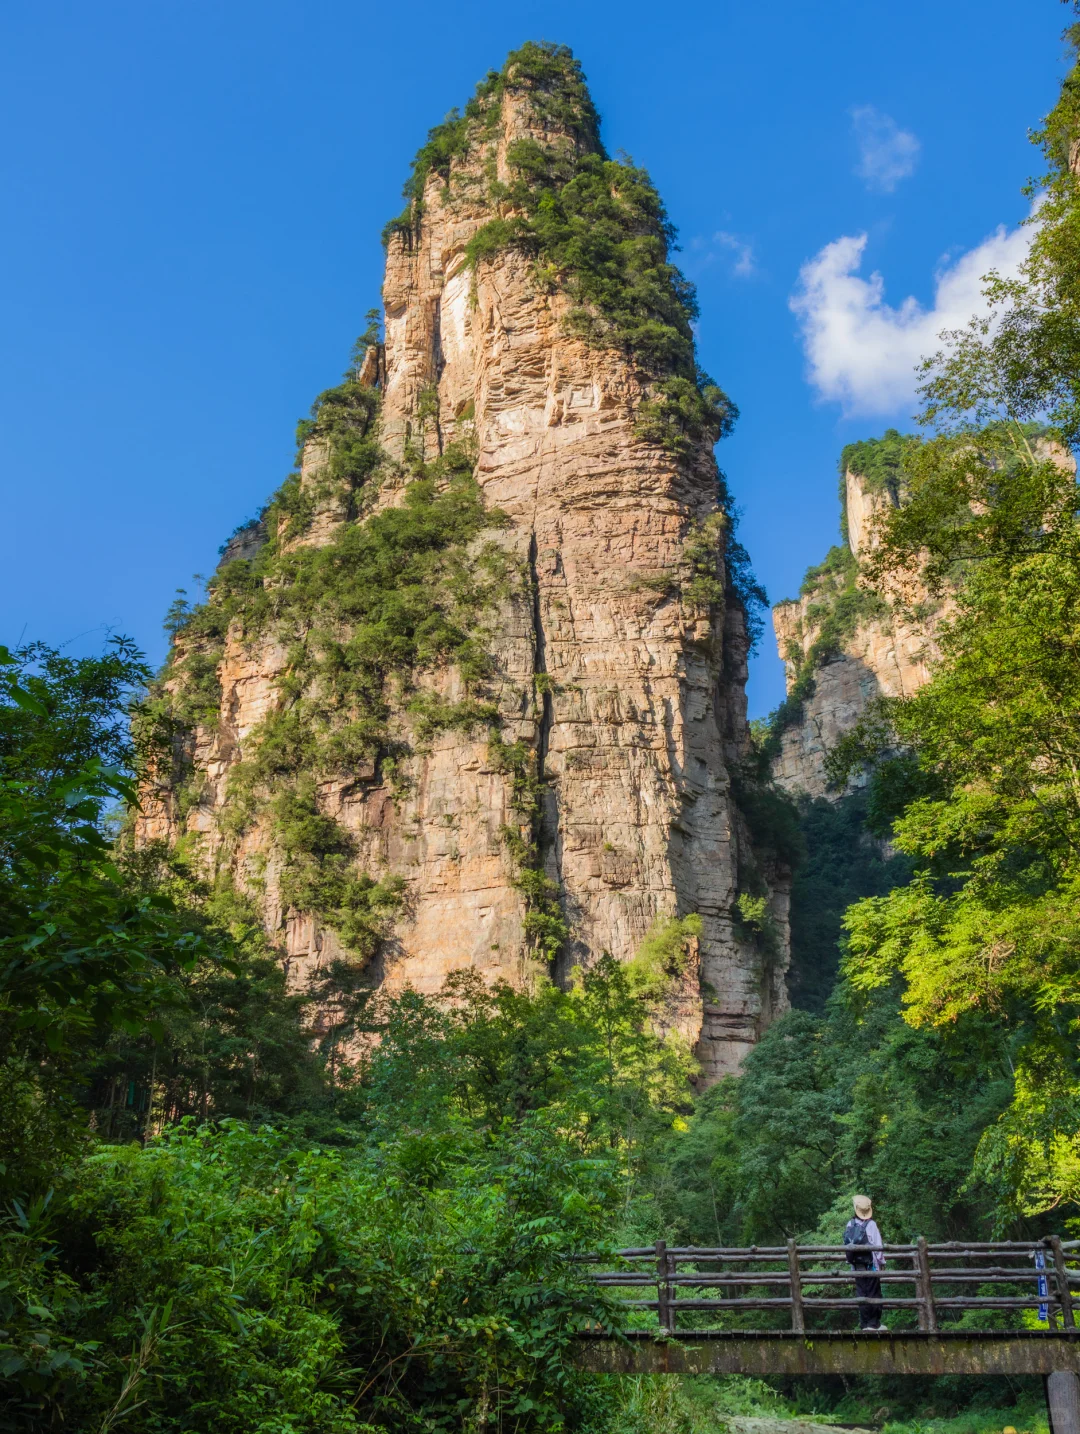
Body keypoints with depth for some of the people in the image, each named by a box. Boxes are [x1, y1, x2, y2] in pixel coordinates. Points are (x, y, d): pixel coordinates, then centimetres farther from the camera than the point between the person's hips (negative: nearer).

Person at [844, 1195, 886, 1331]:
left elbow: (847, 1243, 6)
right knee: (873, 1293, 4)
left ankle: (864, 1324, 11)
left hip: (856, 1265, 4)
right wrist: (881, 1262, 0)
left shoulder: (850, 1224, 1)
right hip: (871, 1265, -4)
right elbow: (878, 1245, -12)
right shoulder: (871, 1224, -12)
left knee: (861, 1293, 9)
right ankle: (874, 1323, 5)